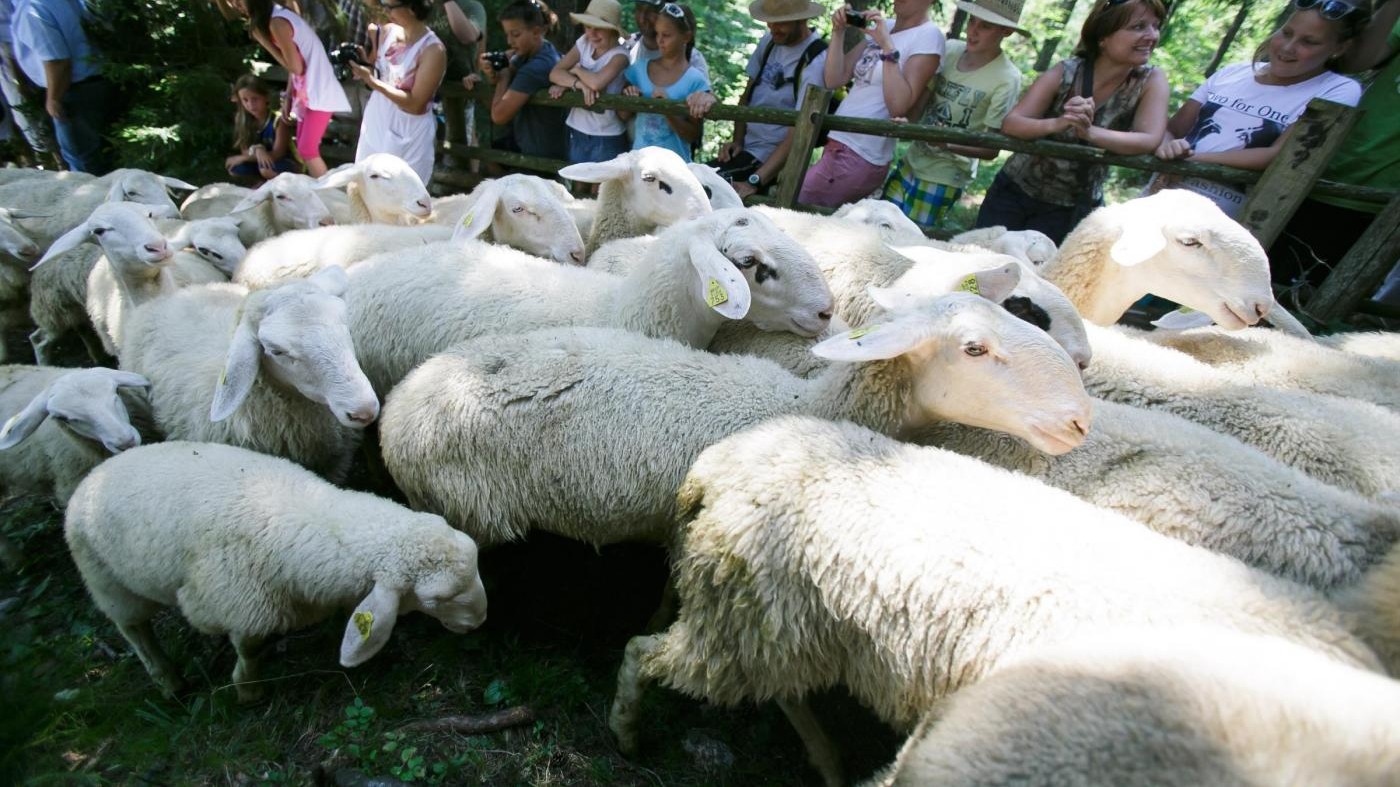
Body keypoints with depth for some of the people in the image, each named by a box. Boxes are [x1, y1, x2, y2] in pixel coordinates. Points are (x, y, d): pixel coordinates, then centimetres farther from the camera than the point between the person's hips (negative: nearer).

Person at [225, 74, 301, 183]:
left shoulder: (278, 119, -22)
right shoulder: (242, 119, -5)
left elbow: (277, 154, -23)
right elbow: (245, 151, -6)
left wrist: (242, 158, -20)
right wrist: (256, 150, -33)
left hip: (288, 163, -6)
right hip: (262, 161, 6)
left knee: (266, 168, -35)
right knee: (234, 168, -14)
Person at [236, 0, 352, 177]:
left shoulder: (277, 23, -17)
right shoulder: (278, 17, 12)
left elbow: (296, 67, -17)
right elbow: (293, 65, 14)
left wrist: (264, 42, -10)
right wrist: (288, 98, 13)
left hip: (319, 94, -10)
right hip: (306, 93, 10)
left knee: (307, 149, -12)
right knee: (303, 148, 9)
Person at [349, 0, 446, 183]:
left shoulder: (433, 49, -19)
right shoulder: (387, 31, 0)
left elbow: (415, 104, -21)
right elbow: (376, 69, 14)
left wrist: (371, 81, -21)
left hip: (409, 137, -7)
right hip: (375, 125, 7)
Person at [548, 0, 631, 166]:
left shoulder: (619, 54, -14)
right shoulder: (584, 42, 2)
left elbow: (596, 82, -30)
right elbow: (555, 73, -4)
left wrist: (577, 69, -10)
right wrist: (579, 83, -22)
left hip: (606, 138, -6)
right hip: (577, 132, 6)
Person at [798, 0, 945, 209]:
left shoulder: (928, 35, -11)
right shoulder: (882, 26, 12)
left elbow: (899, 106, -22)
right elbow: (834, 79, 7)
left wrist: (888, 45, -21)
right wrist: (838, 31, -4)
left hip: (858, 158, -8)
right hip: (839, 145, 8)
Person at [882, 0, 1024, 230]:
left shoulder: (1006, 79, -16)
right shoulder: (950, 49, -2)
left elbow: (992, 149, -13)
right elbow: (918, 107, 4)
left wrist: (948, 143, -30)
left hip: (944, 178, -5)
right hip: (911, 162, 6)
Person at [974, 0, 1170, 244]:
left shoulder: (1151, 81, -10)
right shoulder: (1065, 72, -13)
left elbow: (1149, 140, -24)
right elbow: (1010, 124, -21)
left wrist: (1089, 132, -40)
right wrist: (1056, 124, -42)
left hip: (1070, 207, 0)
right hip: (1015, 190, 0)